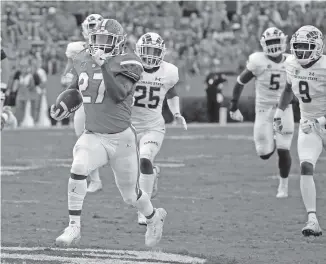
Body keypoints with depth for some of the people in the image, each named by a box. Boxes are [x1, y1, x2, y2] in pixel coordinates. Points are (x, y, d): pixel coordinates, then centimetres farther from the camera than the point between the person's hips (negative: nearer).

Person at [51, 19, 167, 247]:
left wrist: (103, 65, -35)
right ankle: (74, 227, -23)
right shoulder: (84, 62, 3)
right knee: (78, 169, -29)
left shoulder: (125, 65, -12)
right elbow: (75, 88, 21)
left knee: (130, 195, 11)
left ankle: (154, 217, 45)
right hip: (93, 136, 3)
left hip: (121, 138, -3)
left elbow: (118, 94, -28)